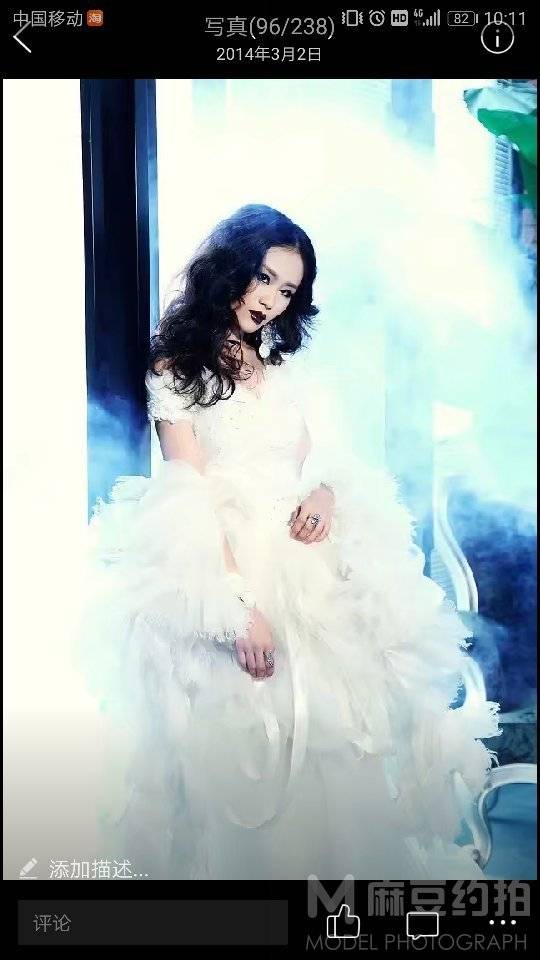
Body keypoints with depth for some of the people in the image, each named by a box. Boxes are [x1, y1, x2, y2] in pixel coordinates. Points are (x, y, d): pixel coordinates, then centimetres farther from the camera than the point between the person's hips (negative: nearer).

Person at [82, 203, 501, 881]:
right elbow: (190, 495, -8)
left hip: (312, 556, 5)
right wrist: (239, 605, -17)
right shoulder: (175, 369, 1)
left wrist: (326, 492, -7)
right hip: (227, 563, -4)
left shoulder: (282, 368, 18)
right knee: (250, 738, -9)